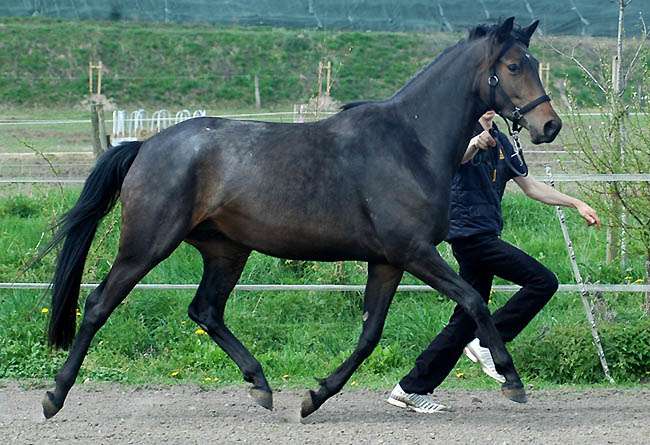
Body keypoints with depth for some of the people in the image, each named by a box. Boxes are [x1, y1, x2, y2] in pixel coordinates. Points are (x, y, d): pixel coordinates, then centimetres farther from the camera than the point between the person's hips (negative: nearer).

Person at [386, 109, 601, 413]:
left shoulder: (500, 141, 19)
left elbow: (530, 186, 25)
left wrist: (576, 204, 21)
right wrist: (475, 143, -52)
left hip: (484, 235, 9)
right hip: (470, 231, -9)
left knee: (466, 321, 8)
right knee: (543, 281, -15)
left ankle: (411, 389, 10)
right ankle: (487, 343, -11)